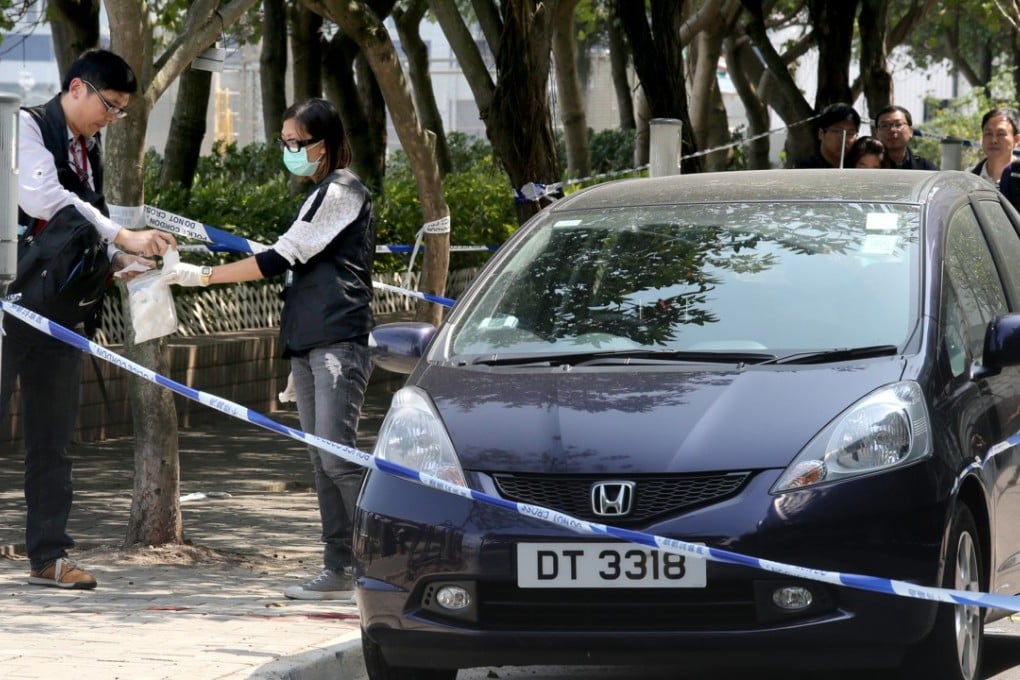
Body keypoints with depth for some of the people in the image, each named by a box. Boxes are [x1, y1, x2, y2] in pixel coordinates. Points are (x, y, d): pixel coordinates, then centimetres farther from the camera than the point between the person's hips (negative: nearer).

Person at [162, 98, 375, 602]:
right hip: (309, 343, 10)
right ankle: (338, 569, 5)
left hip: (339, 342, -10)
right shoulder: (322, 196, 22)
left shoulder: (340, 192, -8)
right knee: (322, 463, 5)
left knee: (337, 457, -16)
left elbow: (281, 258, -13)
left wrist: (202, 275, -10)